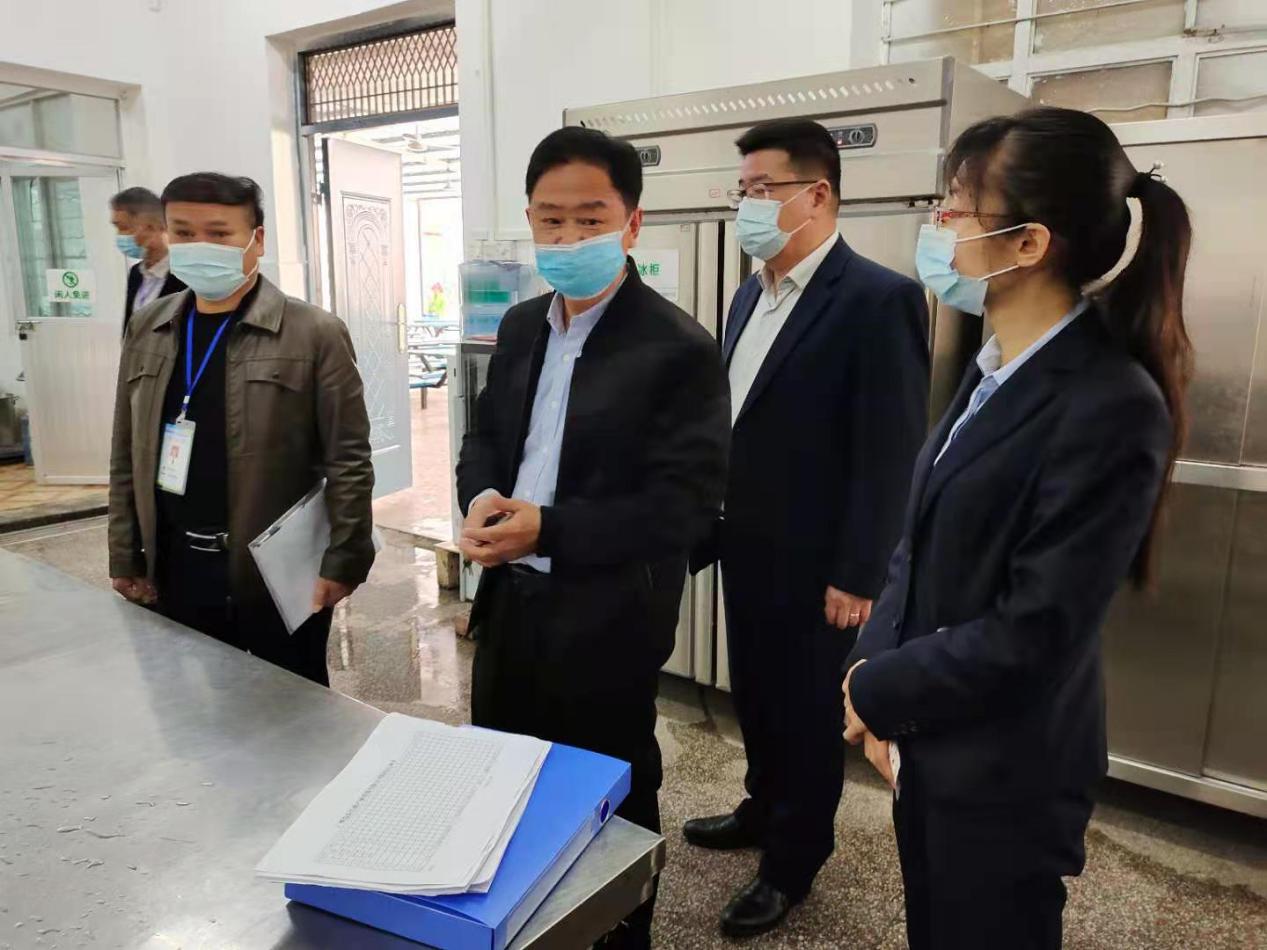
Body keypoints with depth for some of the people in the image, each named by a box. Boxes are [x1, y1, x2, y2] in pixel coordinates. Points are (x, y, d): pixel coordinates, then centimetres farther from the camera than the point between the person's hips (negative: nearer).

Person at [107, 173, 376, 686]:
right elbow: (127, 455, 11)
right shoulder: (146, 329, 6)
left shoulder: (314, 333, -10)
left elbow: (348, 459, -10)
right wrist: (125, 559, 9)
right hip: (177, 570, 5)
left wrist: (343, 562, -12)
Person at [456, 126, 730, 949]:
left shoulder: (680, 349, -17)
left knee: (609, 806, 15)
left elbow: (686, 503, -21)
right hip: (510, 602, 7)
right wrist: (482, 497, -9)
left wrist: (548, 529, -25)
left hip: (604, 621, -7)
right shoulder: (522, 328, 6)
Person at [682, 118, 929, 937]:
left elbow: (892, 453, -19)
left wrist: (857, 575, -18)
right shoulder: (752, 295, 8)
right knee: (756, 695, 22)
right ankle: (765, 810, 45)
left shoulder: (880, 299, -17)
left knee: (809, 710, 11)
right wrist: (713, 522, 13)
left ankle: (794, 861, 32)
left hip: (812, 561, -7)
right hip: (744, 547, 7)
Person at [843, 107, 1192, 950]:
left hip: (1002, 773, -7)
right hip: (930, 745, 7)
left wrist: (877, 691, -13)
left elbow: (1032, 633, -24)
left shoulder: (1112, 408, -23)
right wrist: (877, 670, -7)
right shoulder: (995, 371, 5)